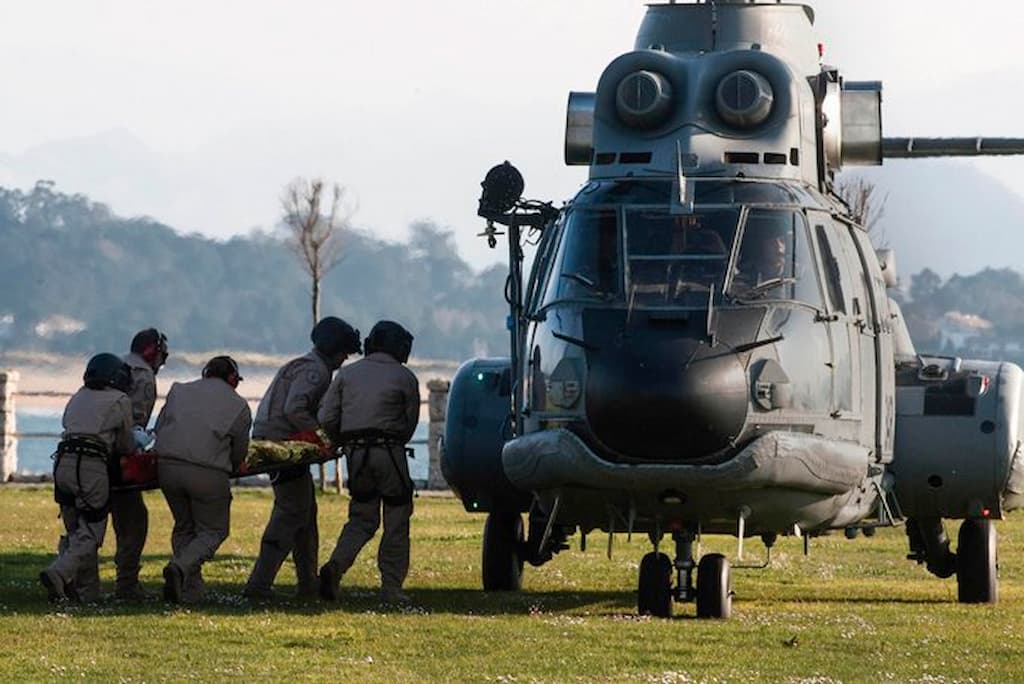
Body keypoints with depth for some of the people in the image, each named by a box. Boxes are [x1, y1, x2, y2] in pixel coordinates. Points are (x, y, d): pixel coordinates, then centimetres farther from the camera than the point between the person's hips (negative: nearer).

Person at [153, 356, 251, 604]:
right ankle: (182, 566, -17)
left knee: (183, 527, 19)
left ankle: (191, 590, 10)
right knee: (213, 531, 10)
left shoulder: (178, 391, 20)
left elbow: (159, 428, 18)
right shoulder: (238, 406, 12)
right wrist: (232, 467, 35)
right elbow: (239, 454, 16)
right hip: (208, 474, -3)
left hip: (167, 466, 3)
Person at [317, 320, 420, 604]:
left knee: (362, 518, 13)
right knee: (396, 522, 5)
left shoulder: (347, 373, 12)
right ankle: (391, 587, 3)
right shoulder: (405, 378, 3)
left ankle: (335, 566, -10)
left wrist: (342, 442, 21)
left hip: (355, 453, 4)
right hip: (389, 451, -4)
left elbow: (326, 418, 6)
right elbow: (410, 422, 6)